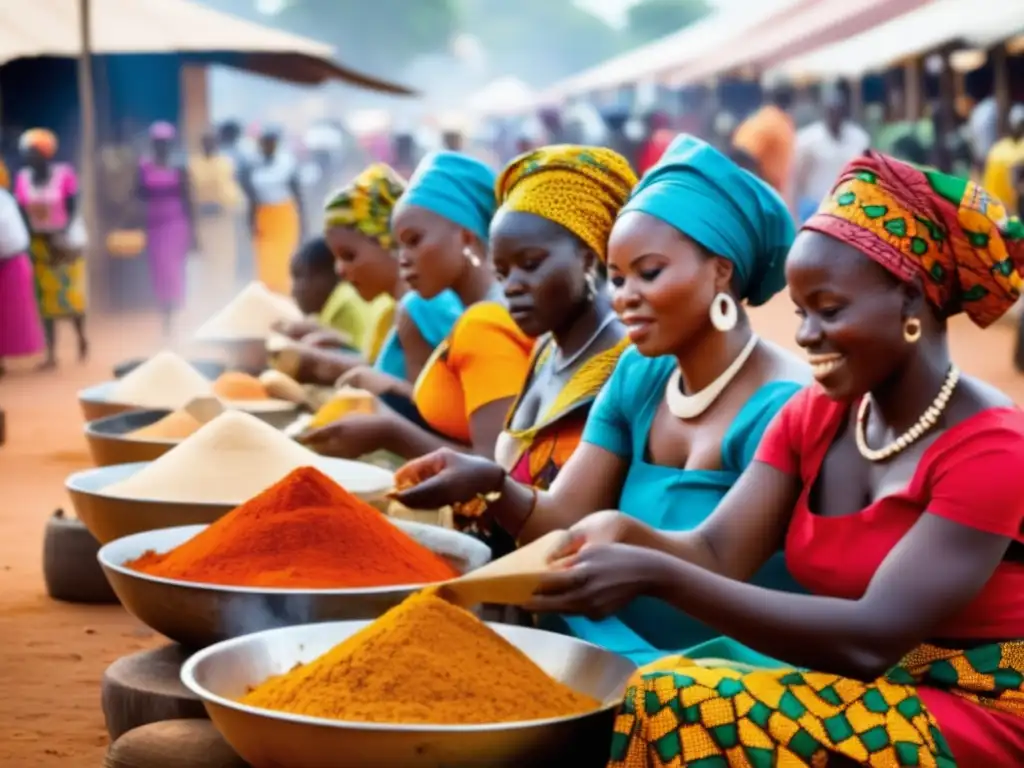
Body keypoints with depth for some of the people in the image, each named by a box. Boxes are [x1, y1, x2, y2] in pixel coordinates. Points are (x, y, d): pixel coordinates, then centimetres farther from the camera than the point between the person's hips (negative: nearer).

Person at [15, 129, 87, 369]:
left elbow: (72, 210, -11)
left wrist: (62, 235, -22)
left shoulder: (64, 175, -12)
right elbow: (22, 214, 1)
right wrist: (26, 242, -8)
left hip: (64, 241, -3)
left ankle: (81, 336, 25)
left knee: (70, 294, -3)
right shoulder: (22, 179, -2)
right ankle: (51, 354, 6)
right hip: (38, 243, 3)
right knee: (44, 298, 2)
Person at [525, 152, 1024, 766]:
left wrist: (656, 575, -32)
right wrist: (626, 535, -26)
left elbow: (872, 639, -25)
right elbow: (716, 554, -3)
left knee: (701, 715, -27)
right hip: (864, 696, 6)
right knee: (657, 701, -19)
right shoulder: (812, 418, 6)